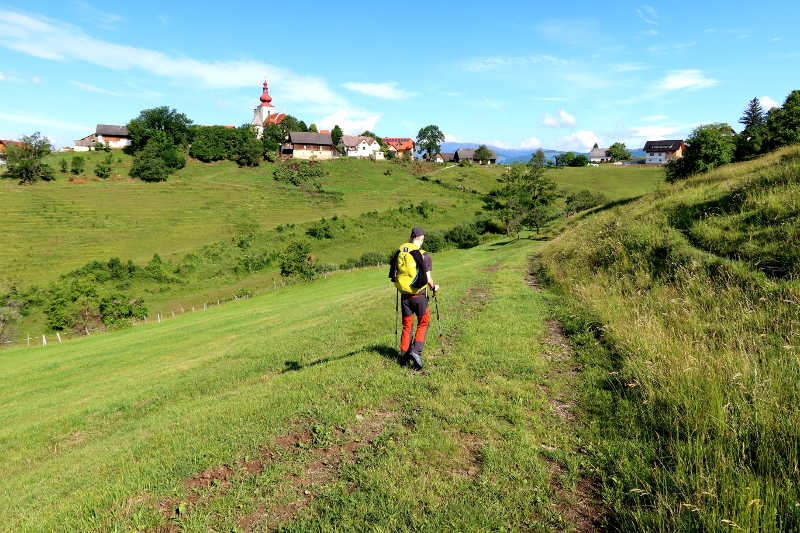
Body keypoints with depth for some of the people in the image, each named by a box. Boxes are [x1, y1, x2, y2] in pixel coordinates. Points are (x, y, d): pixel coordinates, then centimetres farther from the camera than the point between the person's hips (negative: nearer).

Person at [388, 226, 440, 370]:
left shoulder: (399, 253, 1)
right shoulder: (424, 255, -12)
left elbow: (393, 275, 7)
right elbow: (428, 279, -13)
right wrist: (434, 287, 7)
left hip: (404, 295, 4)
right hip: (419, 295, -4)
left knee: (407, 326, 16)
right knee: (423, 323, 13)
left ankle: (404, 356, 18)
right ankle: (416, 351, -1)